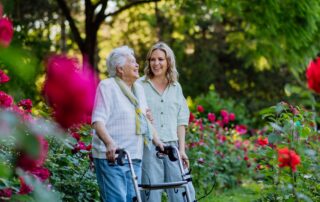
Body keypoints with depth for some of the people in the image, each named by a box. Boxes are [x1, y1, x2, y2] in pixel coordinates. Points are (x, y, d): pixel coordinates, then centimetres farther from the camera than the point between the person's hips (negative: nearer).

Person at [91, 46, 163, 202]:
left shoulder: (138, 89, 17)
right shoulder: (107, 86, -6)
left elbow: (146, 120, 26)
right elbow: (98, 121, -17)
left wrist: (156, 141, 14)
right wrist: (109, 143, -32)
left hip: (134, 158, 8)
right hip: (111, 157, -7)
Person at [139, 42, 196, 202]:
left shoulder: (176, 88, 13)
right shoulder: (140, 85, 2)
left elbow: (181, 121, 12)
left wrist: (182, 149, 5)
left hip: (172, 147, 3)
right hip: (148, 147, -3)